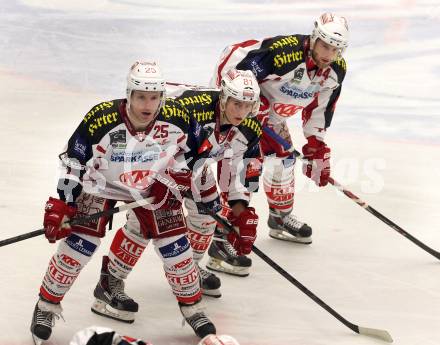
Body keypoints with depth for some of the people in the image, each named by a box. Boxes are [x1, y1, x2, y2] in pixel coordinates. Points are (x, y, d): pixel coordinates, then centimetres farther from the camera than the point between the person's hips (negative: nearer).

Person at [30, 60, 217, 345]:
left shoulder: (178, 118, -25)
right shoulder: (101, 120, -31)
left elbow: (196, 148, -1)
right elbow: (72, 162, -19)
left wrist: (179, 176, -5)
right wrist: (60, 206, -17)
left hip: (154, 185, 2)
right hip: (102, 183, -2)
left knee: (174, 241, -3)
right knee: (82, 241, -11)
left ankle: (192, 306, 17)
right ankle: (47, 306, 7)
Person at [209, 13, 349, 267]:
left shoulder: (336, 70, -10)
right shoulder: (284, 52, -36)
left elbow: (319, 107, 4)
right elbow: (234, 56, -34)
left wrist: (317, 147, 5)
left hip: (272, 114, 8)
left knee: (283, 158, 19)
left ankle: (281, 218, 42)